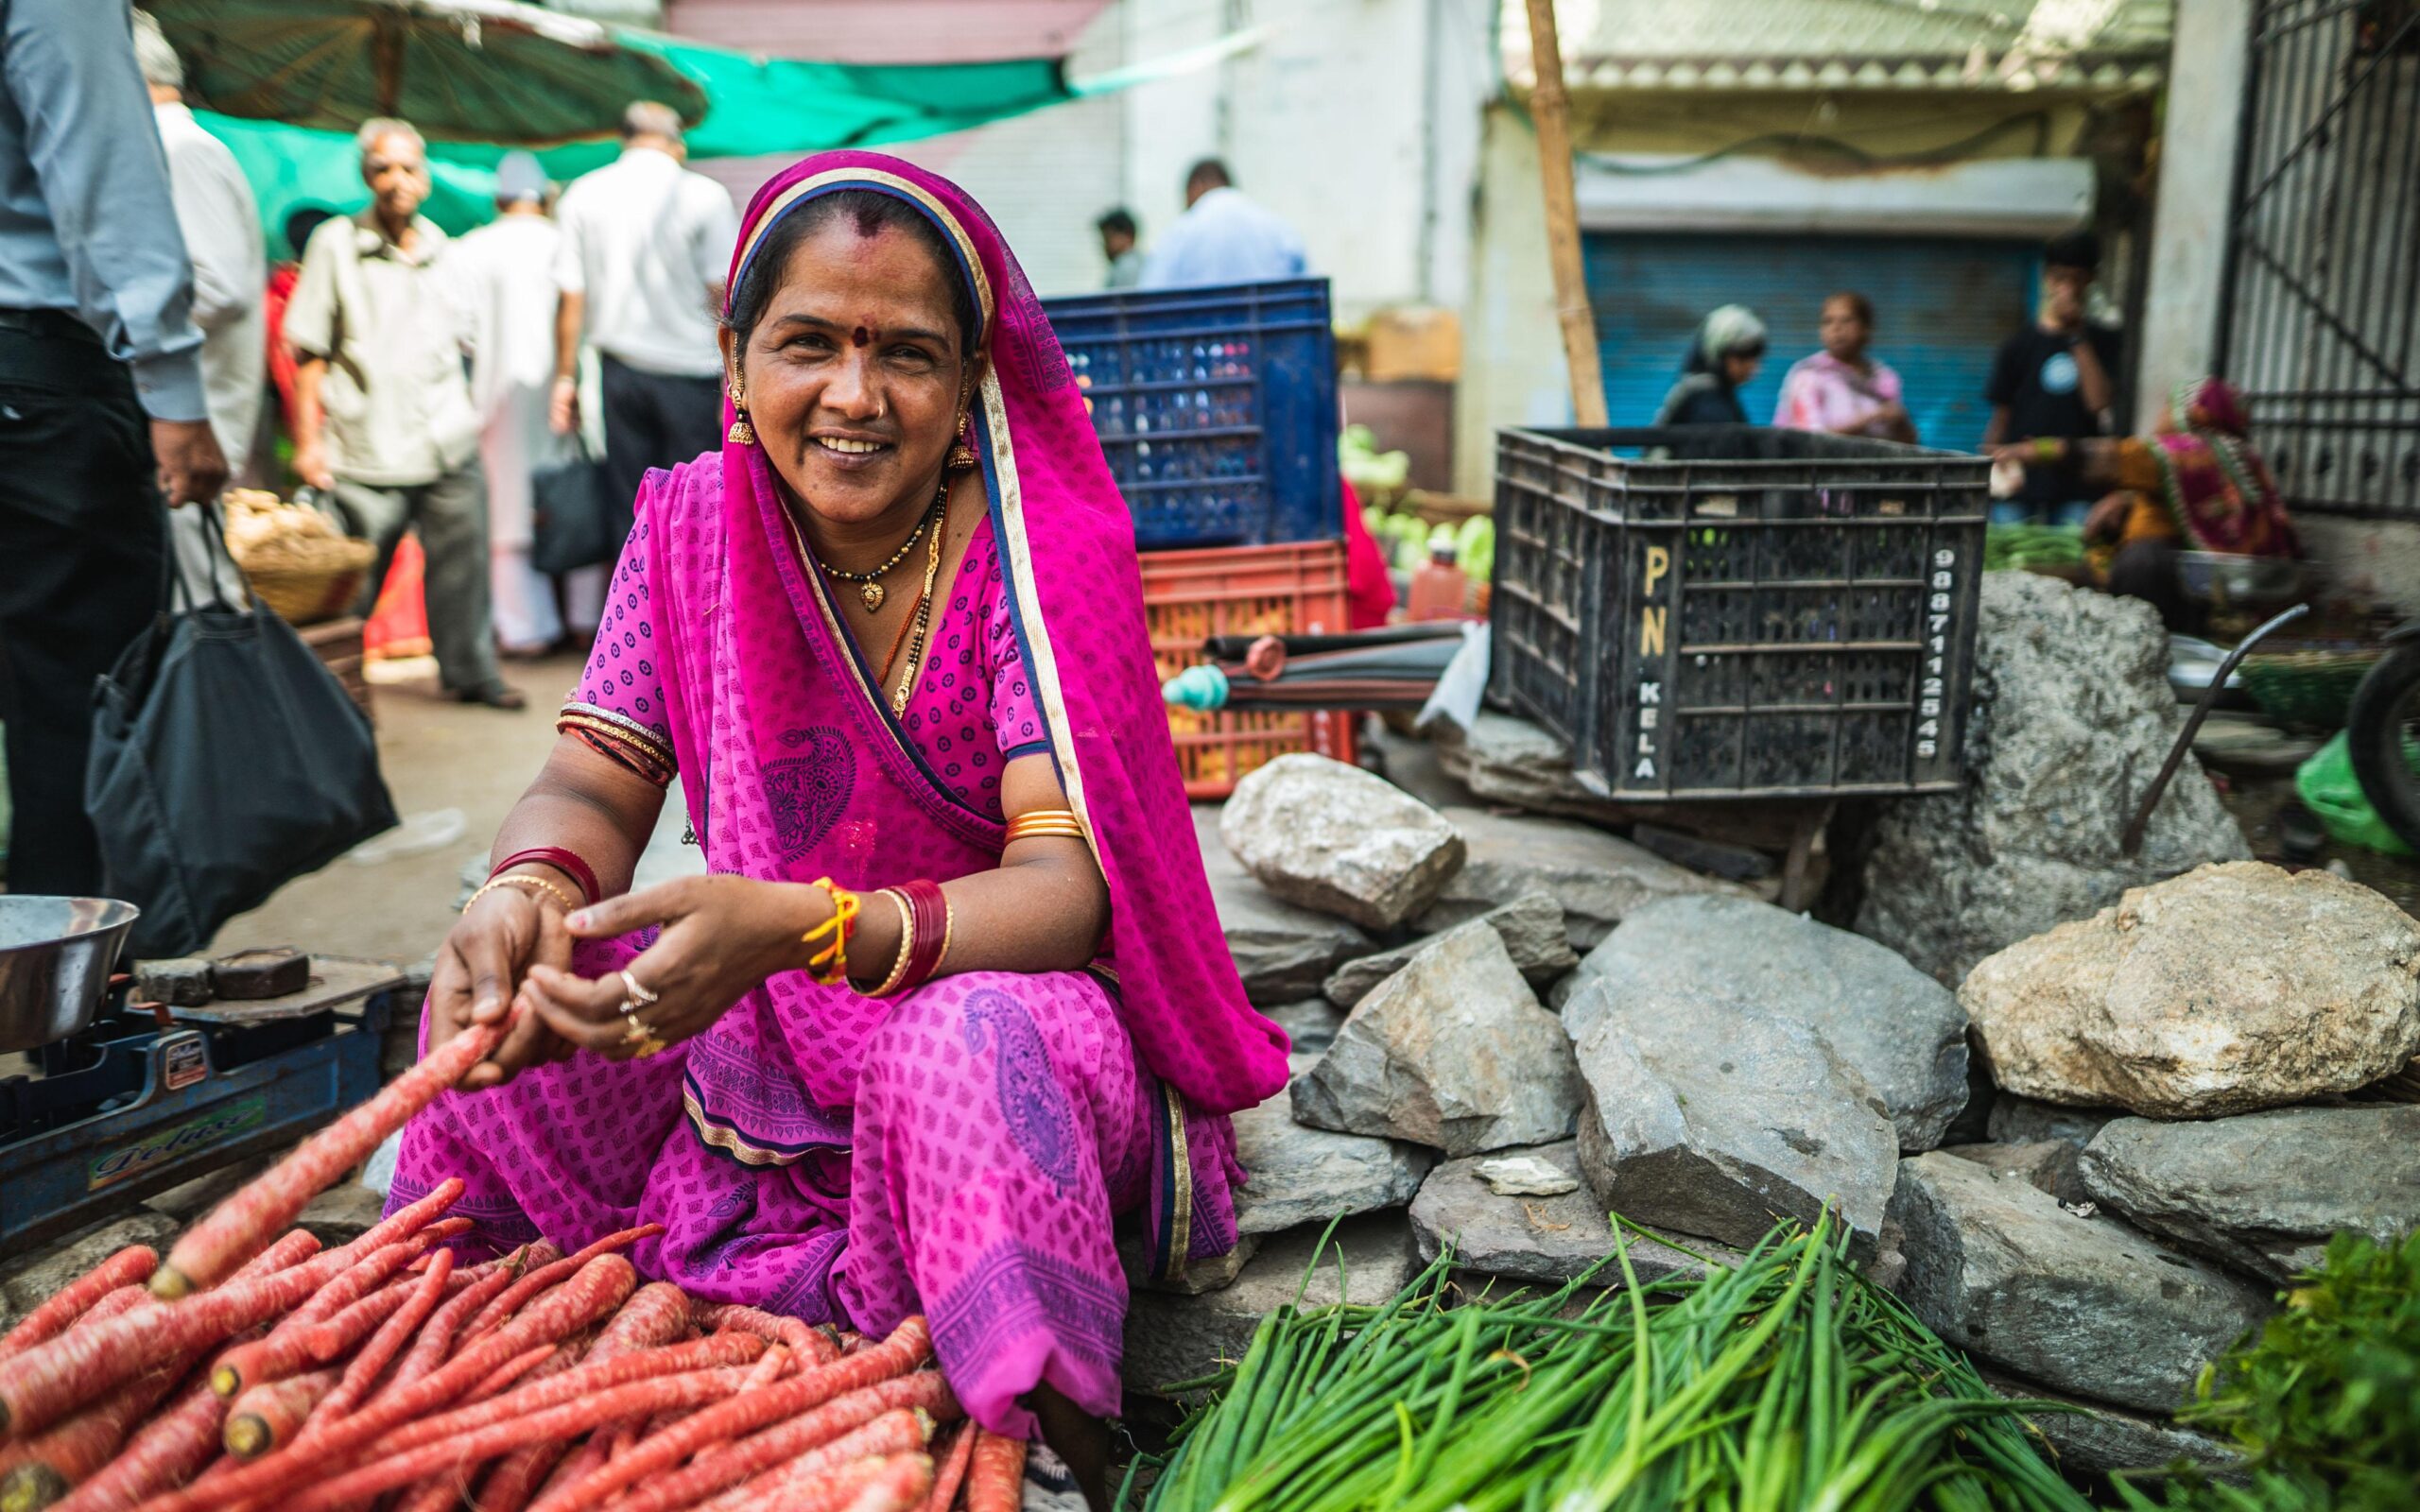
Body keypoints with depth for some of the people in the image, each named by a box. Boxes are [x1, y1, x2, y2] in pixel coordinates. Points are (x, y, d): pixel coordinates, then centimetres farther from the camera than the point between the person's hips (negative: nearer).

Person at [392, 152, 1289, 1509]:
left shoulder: (1043, 550, -17)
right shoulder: (691, 524, -3)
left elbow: (1065, 885, -26)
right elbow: (594, 785, -4)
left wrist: (808, 927, -44)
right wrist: (531, 887, -30)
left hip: (1006, 997, -4)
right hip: (776, 1037, 5)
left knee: (966, 1049, -37)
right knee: (499, 1004, -13)